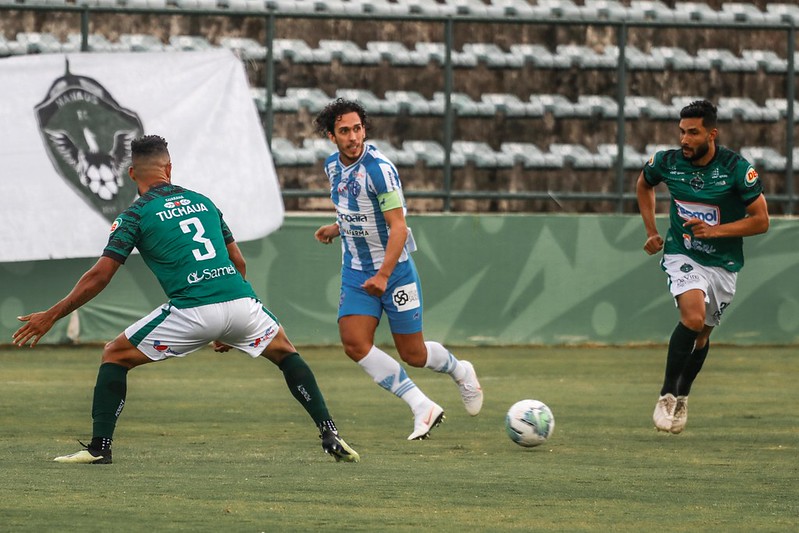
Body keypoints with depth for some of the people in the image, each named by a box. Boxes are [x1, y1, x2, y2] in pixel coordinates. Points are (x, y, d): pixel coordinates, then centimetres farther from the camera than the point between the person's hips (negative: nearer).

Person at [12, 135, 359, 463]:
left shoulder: (136, 215, 6)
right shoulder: (203, 202, 21)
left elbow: (99, 277, 1)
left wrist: (51, 316, 10)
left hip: (192, 311, -4)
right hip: (240, 302, 4)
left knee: (115, 355, 13)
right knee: (285, 352, 30)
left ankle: (99, 447, 4)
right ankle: (330, 436, 20)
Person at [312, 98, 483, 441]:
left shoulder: (378, 168, -21)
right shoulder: (333, 166, 3)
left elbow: (398, 227, -22)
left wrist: (383, 275, -29)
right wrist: (337, 228, 5)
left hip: (394, 270, -6)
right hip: (355, 271, 6)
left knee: (412, 354, 2)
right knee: (354, 343, -14)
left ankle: (460, 371, 37)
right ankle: (422, 408, -10)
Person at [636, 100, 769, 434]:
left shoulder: (737, 168, -17)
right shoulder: (667, 162, -9)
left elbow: (761, 221, -12)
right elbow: (643, 184, 16)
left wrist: (716, 230, -23)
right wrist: (651, 232, 9)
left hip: (723, 263, 1)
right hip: (682, 255, -1)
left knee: (702, 333, 12)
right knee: (693, 316, -26)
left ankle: (682, 397, 36)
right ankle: (667, 394, -16)